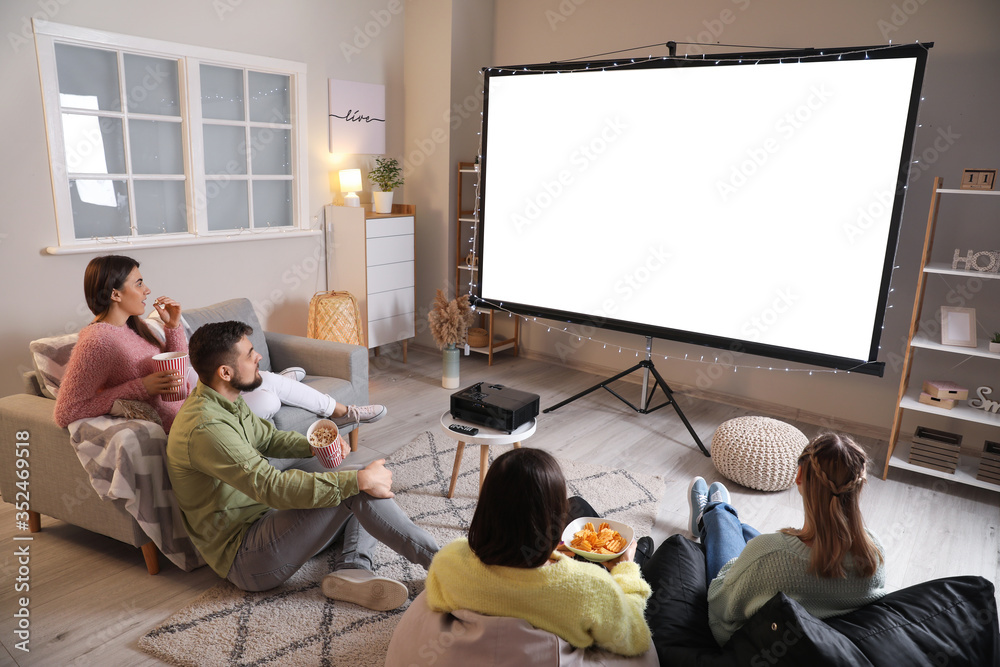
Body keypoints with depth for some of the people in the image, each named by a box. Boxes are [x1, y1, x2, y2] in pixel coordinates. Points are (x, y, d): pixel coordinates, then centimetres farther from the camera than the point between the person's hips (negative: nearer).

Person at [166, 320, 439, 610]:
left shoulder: (225, 402, 6)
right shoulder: (205, 428, -26)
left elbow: (268, 437, 19)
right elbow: (273, 487, -33)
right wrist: (359, 480, -30)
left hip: (262, 518, 10)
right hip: (244, 559, -10)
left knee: (359, 483, 7)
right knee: (355, 487, -23)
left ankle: (351, 569, -15)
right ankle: (437, 558, -14)